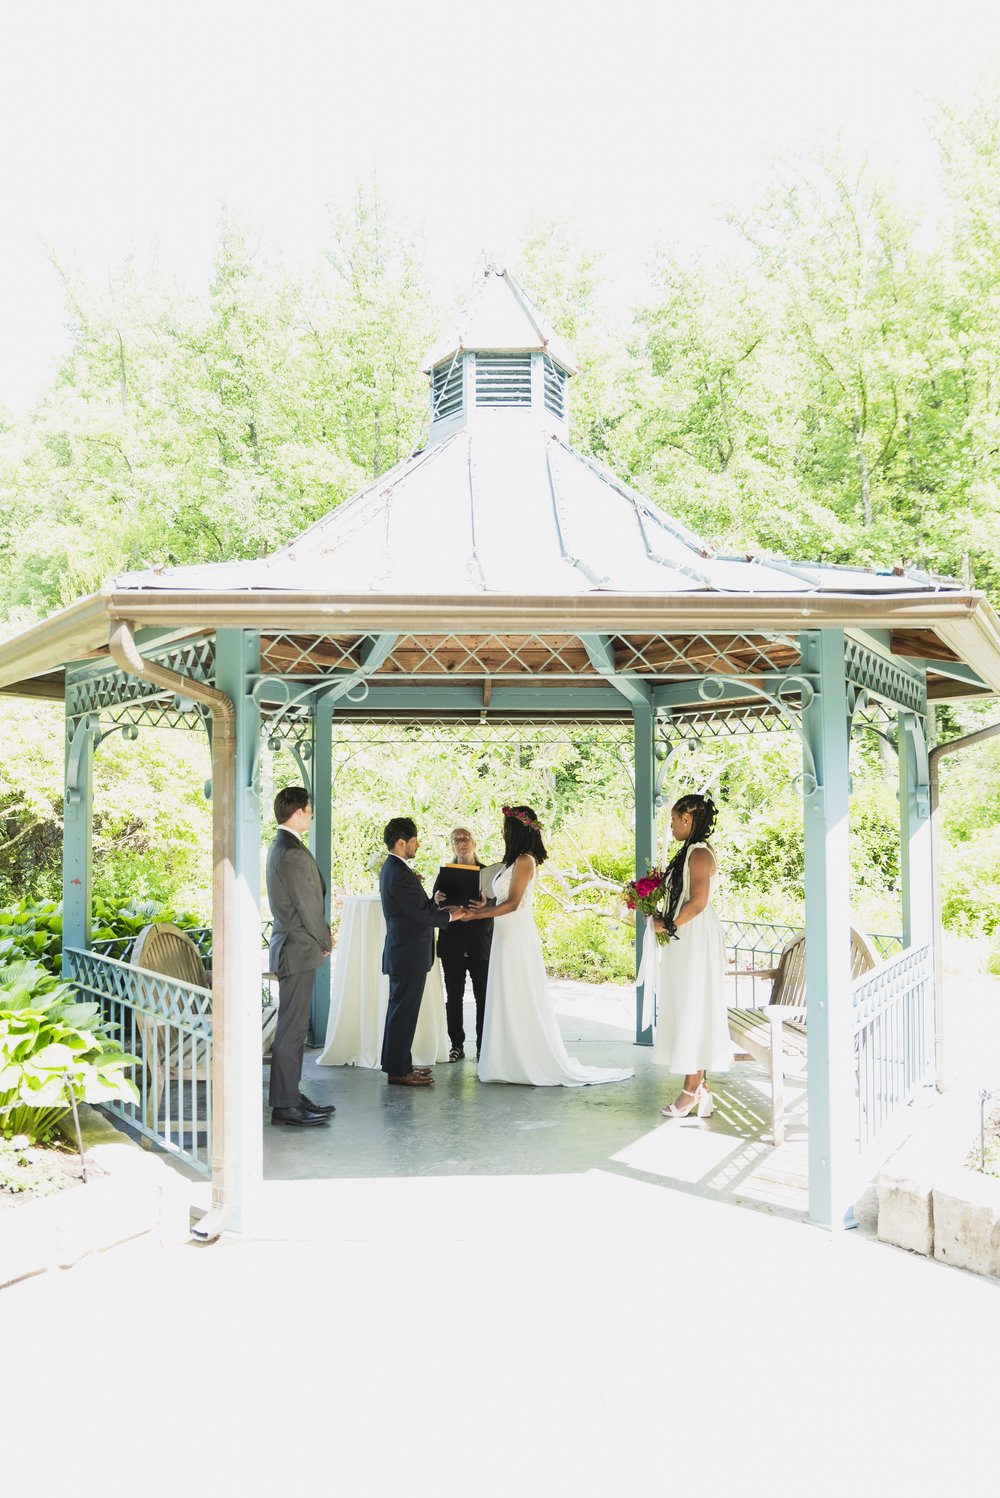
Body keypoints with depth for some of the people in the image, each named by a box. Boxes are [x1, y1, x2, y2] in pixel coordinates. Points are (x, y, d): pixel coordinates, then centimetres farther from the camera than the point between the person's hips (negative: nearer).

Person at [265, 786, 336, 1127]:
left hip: (293, 947, 11)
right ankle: (285, 1104, 0)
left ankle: (291, 1096, 21)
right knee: (292, 1028, -5)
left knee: (294, 1027, 14)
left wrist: (322, 935, 12)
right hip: (299, 949, -11)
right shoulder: (294, 853, -19)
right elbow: (307, 906, -17)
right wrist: (325, 940, -3)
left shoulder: (280, 847, 14)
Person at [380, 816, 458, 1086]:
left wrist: (434, 903, 5)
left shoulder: (391, 869, 12)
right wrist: (449, 916, -6)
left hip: (401, 951, 11)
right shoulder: (400, 874, -21)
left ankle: (398, 1063, 25)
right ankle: (398, 1070, 3)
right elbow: (421, 914, -20)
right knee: (405, 1011, -3)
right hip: (409, 954, -11)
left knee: (400, 1010, 16)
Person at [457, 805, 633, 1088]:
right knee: (507, 1000, 10)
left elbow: (512, 903, -17)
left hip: (518, 937, -9)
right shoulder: (515, 860, 15)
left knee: (522, 1000, -4)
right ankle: (512, 1062, 15)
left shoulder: (525, 860, -13)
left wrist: (475, 915, -15)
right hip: (507, 937, 9)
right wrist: (478, 911, 9)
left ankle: (534, 1064, 3)